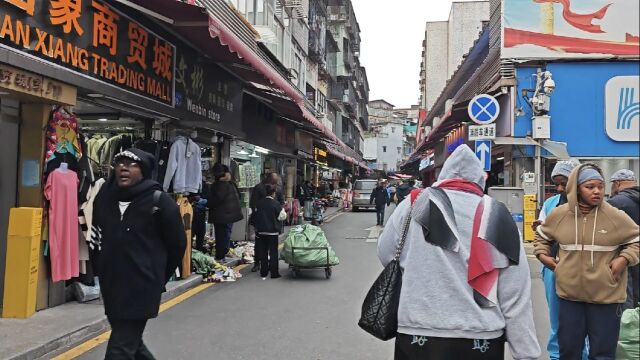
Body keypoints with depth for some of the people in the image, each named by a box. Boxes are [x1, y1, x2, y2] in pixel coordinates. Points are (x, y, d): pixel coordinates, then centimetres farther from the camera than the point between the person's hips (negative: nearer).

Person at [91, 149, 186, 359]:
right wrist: (101, 270, 14)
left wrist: (158, 278, 5)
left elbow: (177, 244, -3)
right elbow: (96, 240, 18)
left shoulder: (159, 201, -11)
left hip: (141, 288, -6)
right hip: (111, 287, 6)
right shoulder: (104, 198, 4)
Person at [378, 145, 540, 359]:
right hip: (482, 342, 1)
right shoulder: (500, 218, -2)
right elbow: (516, 299, -2)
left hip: (418, 339, -1)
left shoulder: (413, 207, -5)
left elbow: (386, 255, 8)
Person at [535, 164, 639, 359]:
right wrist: (543, 255, 5)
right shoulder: (559, 215, -1)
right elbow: (541, 235, 18)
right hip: (569, 293, 2)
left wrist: (624, 259, -10)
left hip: (606, 296, -2)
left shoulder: (616, 216, -8)